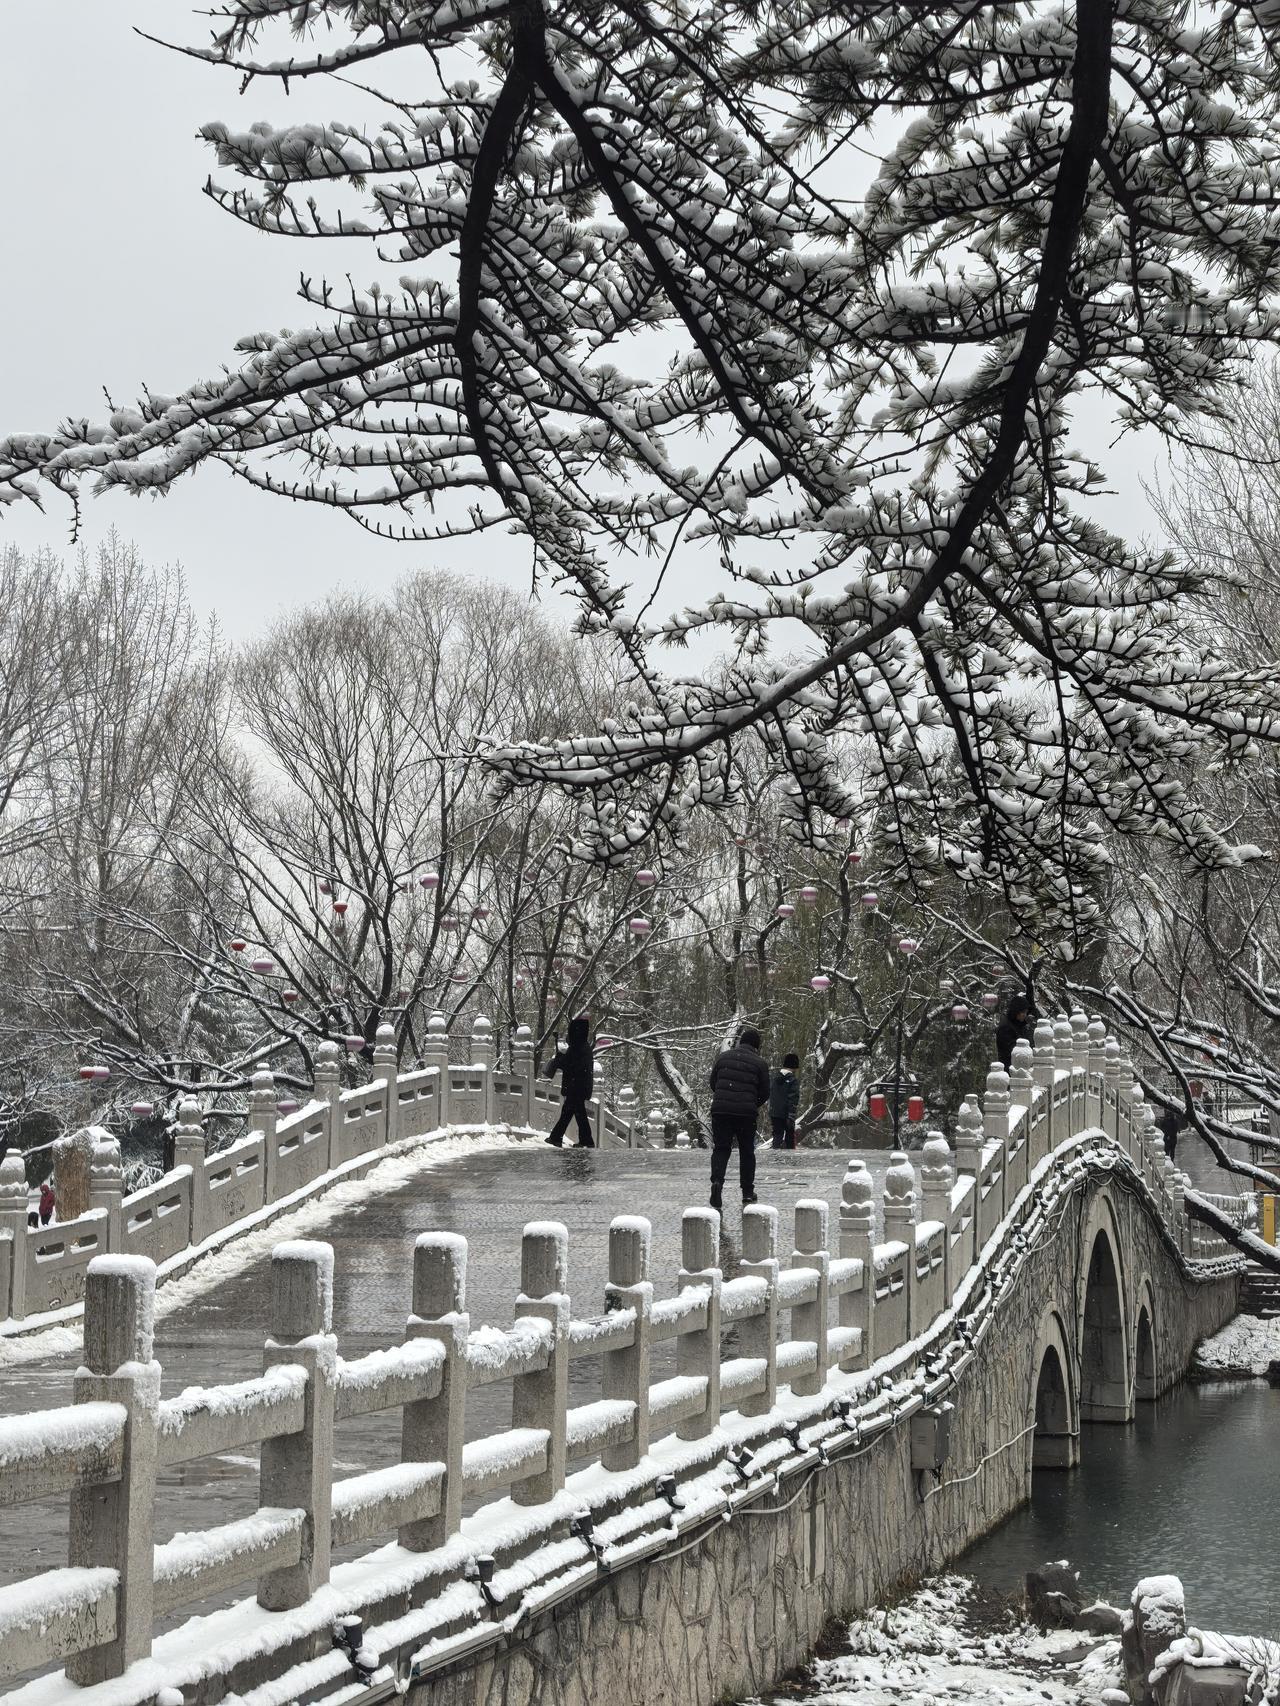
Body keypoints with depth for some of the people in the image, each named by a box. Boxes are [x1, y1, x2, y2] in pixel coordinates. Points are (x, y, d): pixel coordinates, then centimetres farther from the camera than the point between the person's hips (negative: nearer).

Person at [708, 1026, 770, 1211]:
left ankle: (717, 1181, -18)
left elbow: (713, 1082, 14)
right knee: (747, 1151, 12)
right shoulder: (759, 1063, 1)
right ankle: (748, 1194, 17)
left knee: (721, 1148, 8)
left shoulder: (723, 1057, 9)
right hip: (746, 1112, -1)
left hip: (720, 1110, 1)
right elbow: (765, 1092, 3)